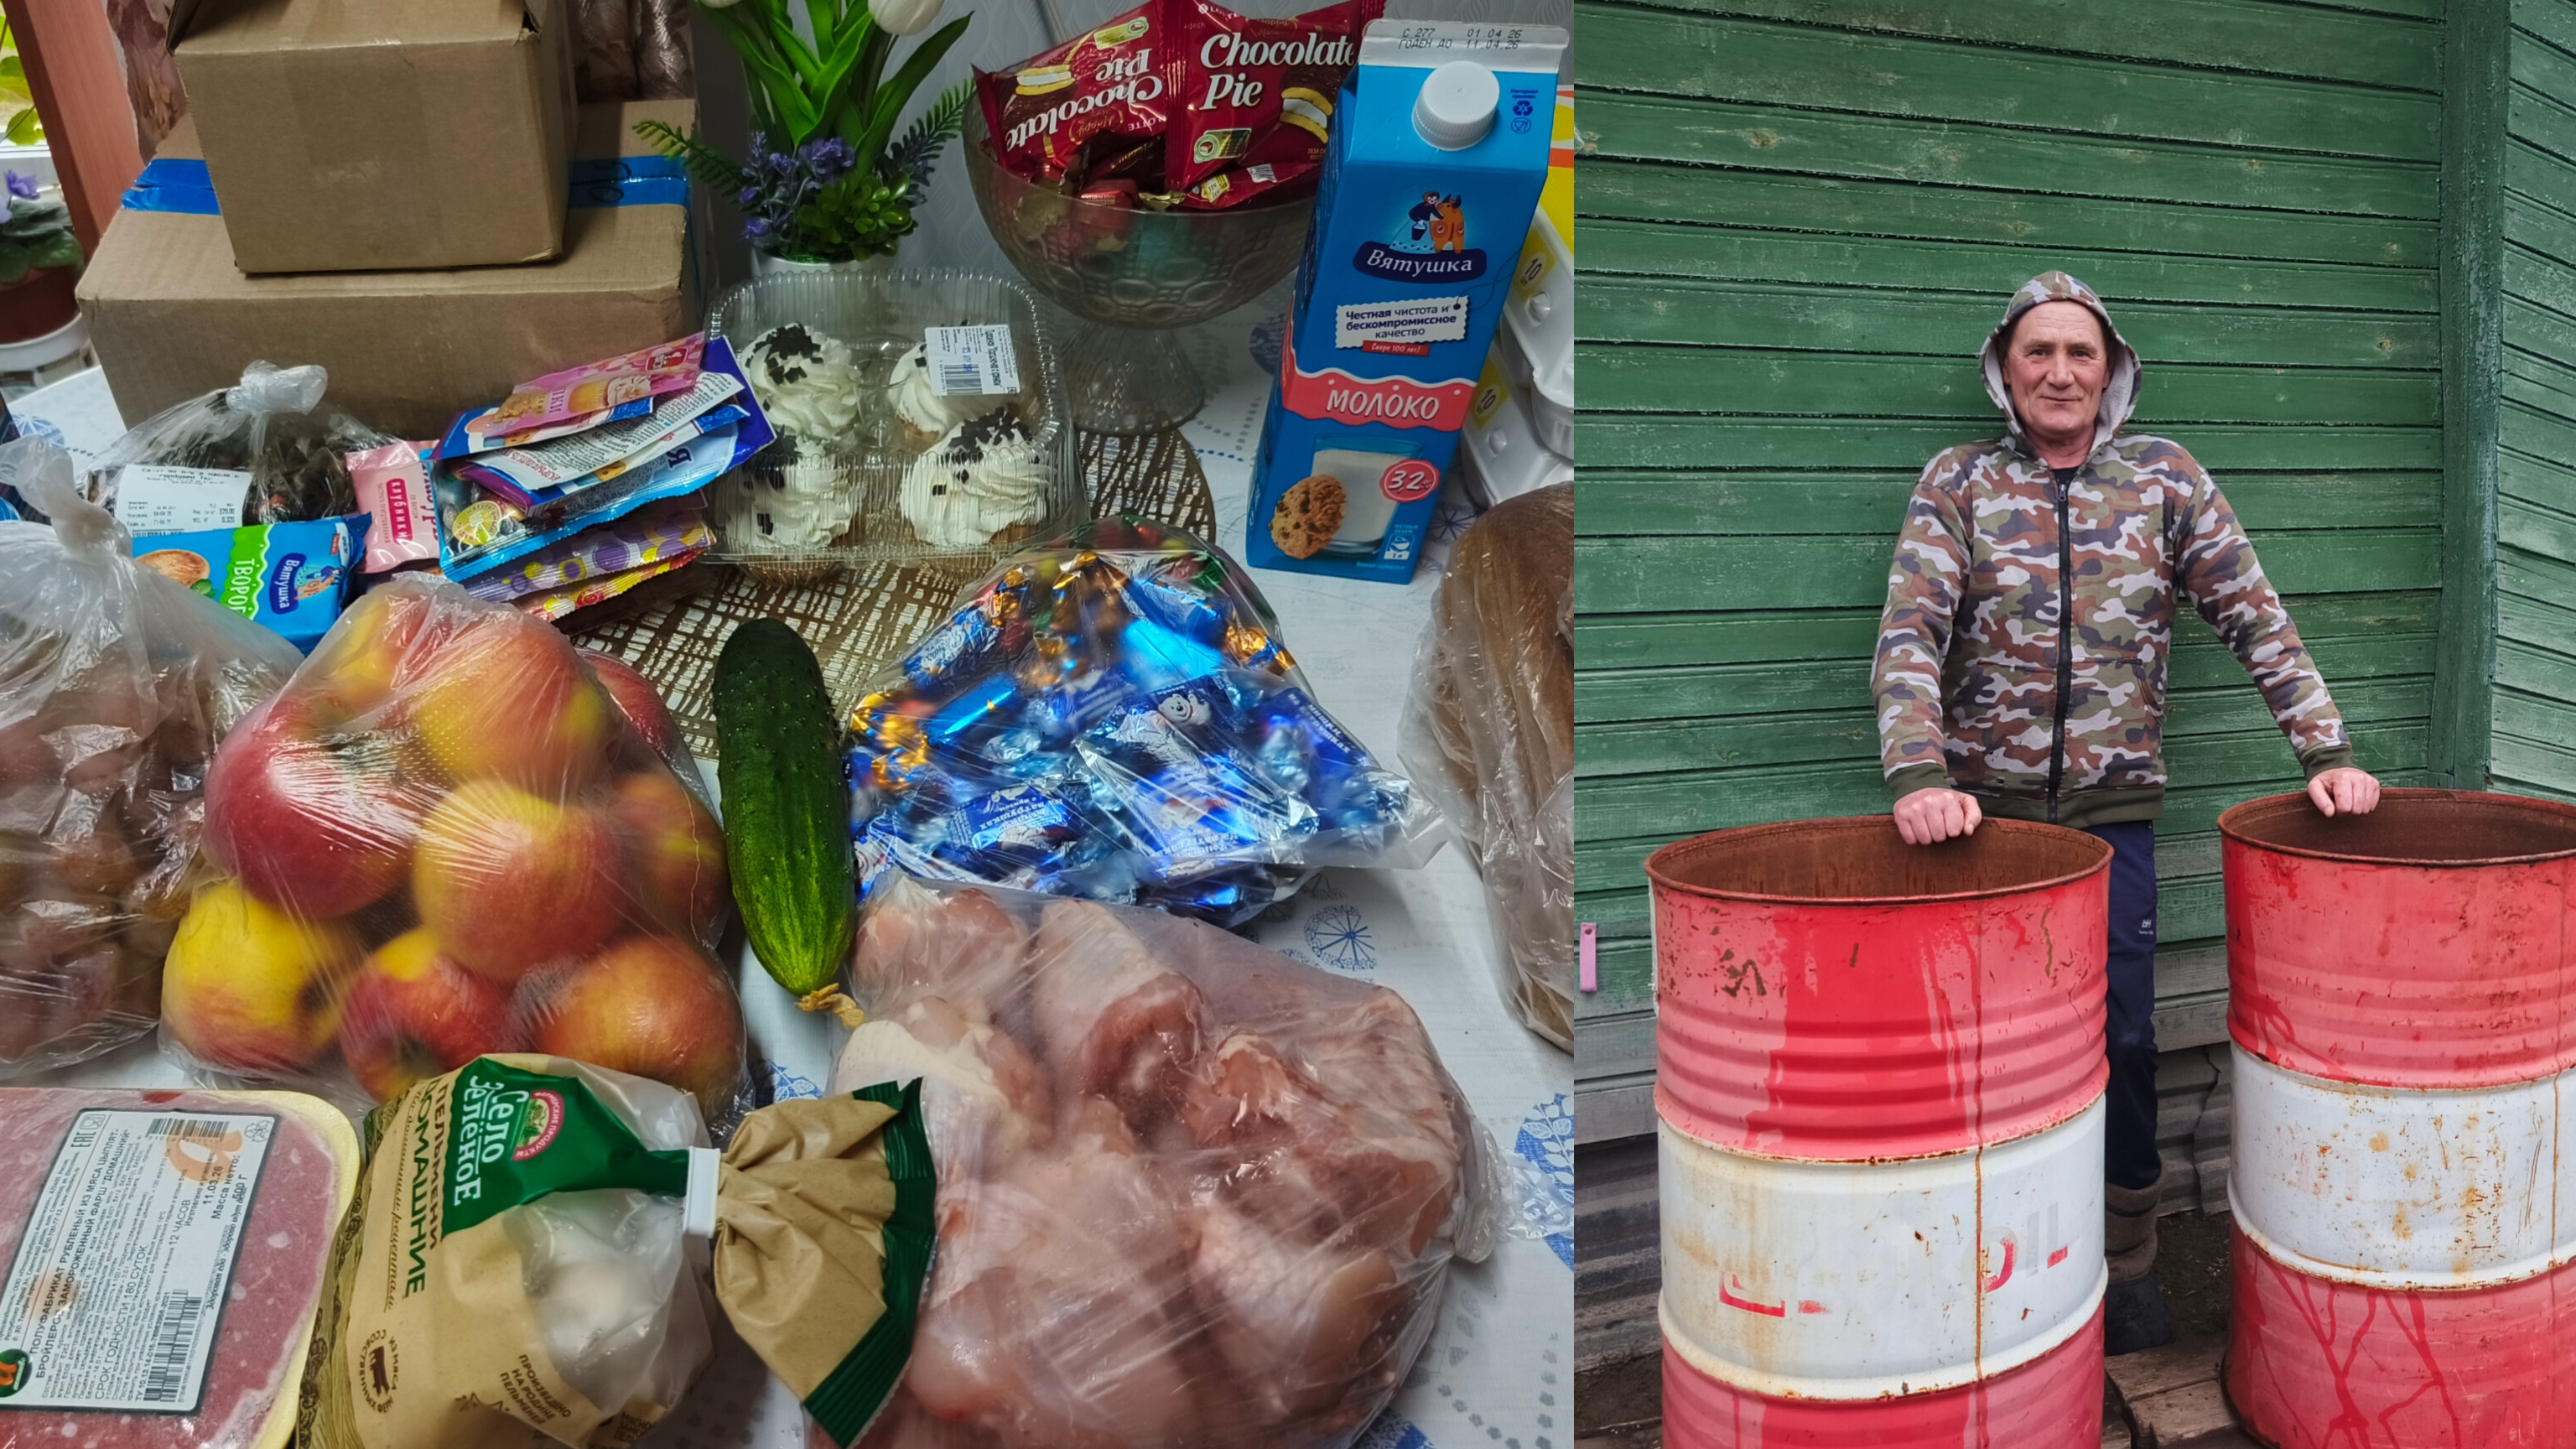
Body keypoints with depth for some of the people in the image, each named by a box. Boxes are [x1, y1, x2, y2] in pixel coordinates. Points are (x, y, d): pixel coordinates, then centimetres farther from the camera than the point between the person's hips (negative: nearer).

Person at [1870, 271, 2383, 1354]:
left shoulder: (2164, 477, 6)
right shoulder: (1959, 482, 1)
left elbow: (2254, 618, 5)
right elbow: (1910, 633, -11)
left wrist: (2326, 750, -5)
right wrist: (1918, 774, -25)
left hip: (2114, 807, 1)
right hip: (1986, 806, -1)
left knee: (2122, 1037, 5)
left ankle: (2127, 1259, 25)